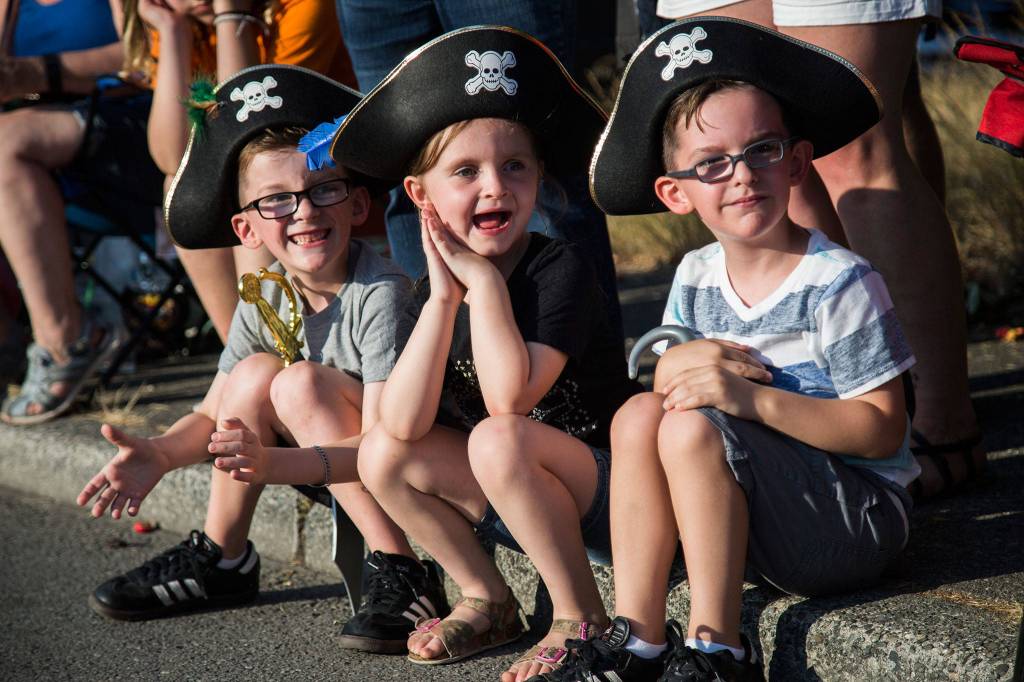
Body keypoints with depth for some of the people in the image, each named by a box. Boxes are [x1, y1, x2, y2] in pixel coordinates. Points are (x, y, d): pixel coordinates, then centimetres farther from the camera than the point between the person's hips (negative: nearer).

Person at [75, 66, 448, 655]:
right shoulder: (266, 297, -3)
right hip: (342, 474, 7)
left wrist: (276, 463, -44)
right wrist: (159, 454, -16)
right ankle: (221, 562, 6)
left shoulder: (380, 292, -24)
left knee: (301, 383, -23)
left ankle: (404, 577, -26)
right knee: (255, 371, -9)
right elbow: (214, 415, 5)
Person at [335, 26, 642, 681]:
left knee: (498, 439, -33)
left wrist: (485, 280, -22)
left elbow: (509, 397, -32)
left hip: (608, 489, -7)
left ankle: (582, 616, -15)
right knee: (382, 455, -8)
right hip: (515, 504, 7)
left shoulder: (563, 267, -17)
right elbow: (404, 424, -15)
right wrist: (445, 297, -19)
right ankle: (488, 602, 8)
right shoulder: (438, 284, 0)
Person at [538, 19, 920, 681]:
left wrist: (752, 397, -28)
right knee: (639, 414, -11)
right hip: (755, 515, 7)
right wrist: (680, 363, -16)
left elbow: (883, 429, -18)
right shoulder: (697, 278, 5)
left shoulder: (839, 283, -16)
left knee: (695, 428, -25)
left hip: (859, 516, -7)